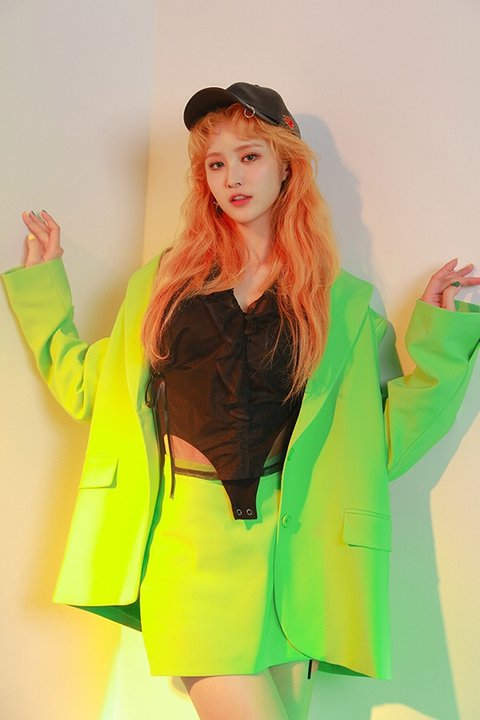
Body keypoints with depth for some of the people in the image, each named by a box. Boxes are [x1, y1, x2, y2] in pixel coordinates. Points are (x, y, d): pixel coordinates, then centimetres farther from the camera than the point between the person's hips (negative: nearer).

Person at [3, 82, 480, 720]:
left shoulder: (342, 302, 6)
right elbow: (92, 389, 15)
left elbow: (386, 440, 5)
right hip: (188, 538, 0)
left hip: (287, 541, 1)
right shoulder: (166, 278, 10)